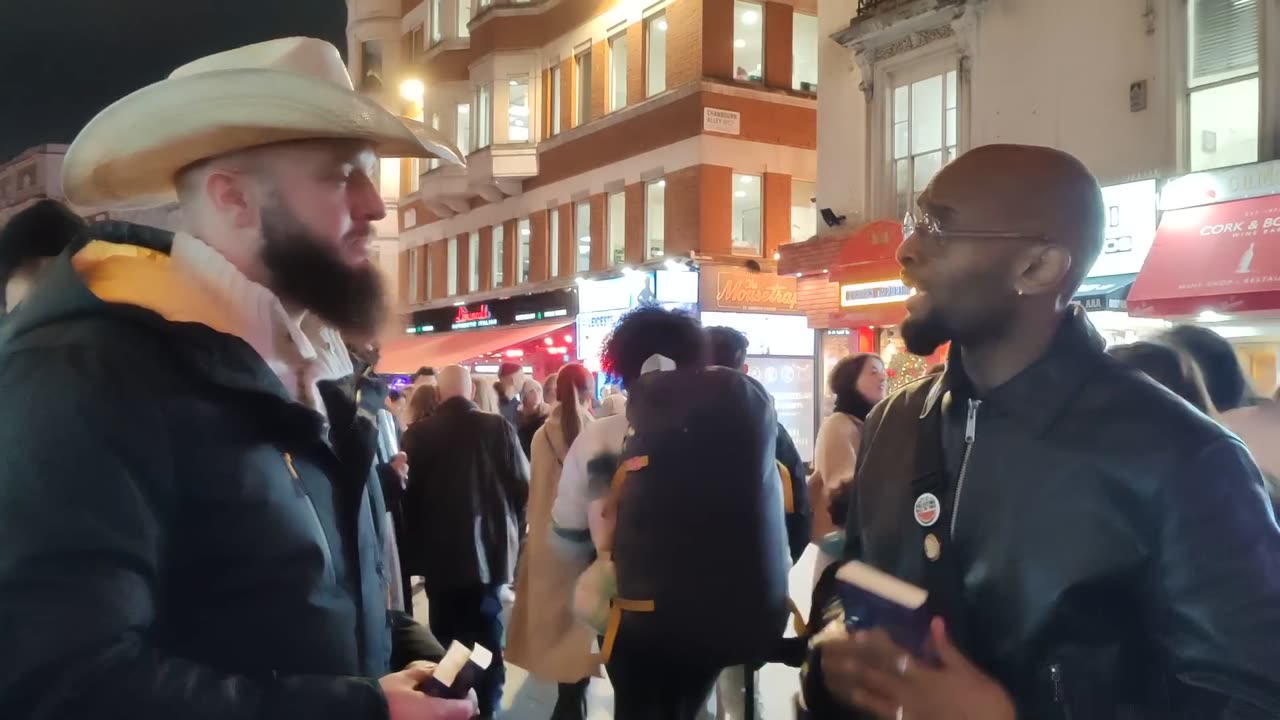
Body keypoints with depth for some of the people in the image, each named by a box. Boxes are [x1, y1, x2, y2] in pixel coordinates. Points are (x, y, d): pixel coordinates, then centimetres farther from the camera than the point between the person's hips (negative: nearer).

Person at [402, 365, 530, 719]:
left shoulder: (419, 434, -7)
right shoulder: (498, 427, -7)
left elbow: (410, 494, -4)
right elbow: (522, 486, -4)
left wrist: (417, 547, 8)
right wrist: (510, 527, 13)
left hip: (440, 553, 0)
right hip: (490, 548, 1)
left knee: (446, 637, 10)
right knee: (487, 633, 11)